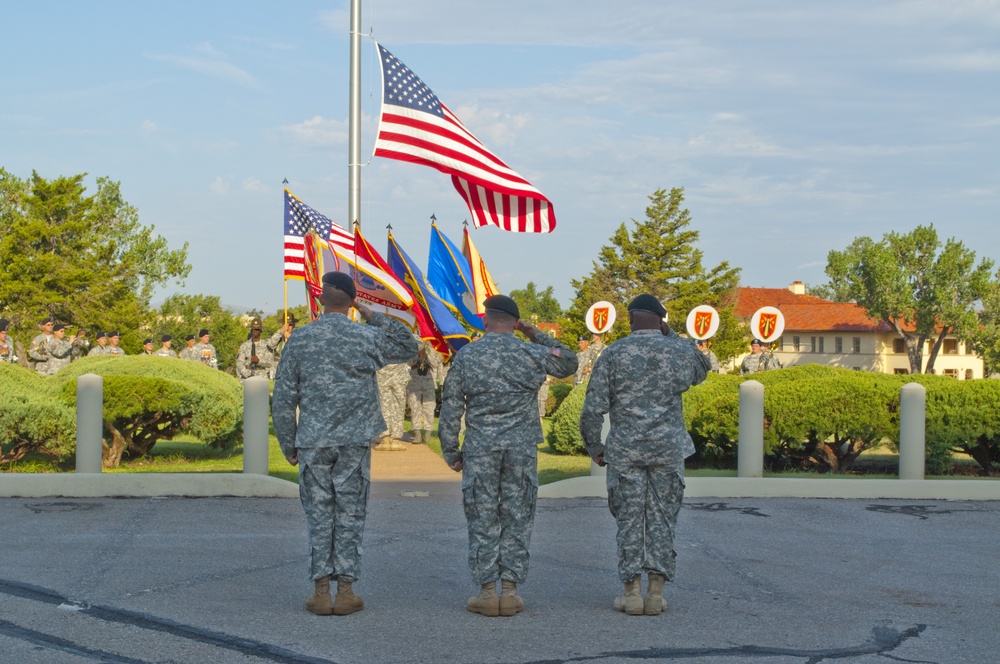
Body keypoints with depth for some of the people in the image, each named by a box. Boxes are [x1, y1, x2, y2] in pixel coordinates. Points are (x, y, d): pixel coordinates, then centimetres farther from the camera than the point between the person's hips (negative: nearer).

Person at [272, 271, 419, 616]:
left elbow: (284, 398, 0)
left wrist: (288, 444, 9)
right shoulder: (366, 338, -3)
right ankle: (345, 591, 5)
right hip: (354, 442, 0)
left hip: (312, 442, 1)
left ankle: (321, 591, 4)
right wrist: (374, 317, 11)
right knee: (350, 516, 5)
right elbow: (408, 346, 15)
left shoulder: (299, 340, -1)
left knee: (319, 515, 7)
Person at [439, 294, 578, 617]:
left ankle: (487, 591, 4)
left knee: (483, 521, 5)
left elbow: (450, 409, 0)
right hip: (522, 449, 1)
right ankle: (510, 591, 5)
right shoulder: (532, 354, -1)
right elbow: (568, 364, 19)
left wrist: (450, 452, 8)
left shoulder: (465, 357, -1)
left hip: (480, 449, 0)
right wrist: (537, 335, 16)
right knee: (516, 520, 6)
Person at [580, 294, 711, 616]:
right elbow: (702, 370, 26)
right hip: (668, 448, 1)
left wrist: (594, 448, 8)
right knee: (662, 519, 8)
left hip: (625, 450, -1)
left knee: (630, 520, 7)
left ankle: (632, 592, 6)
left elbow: (593, 409, -6)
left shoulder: (613, 354, -3)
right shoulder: (679, 351, 0)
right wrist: (670, 335, 20)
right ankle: (656, 592, 6)